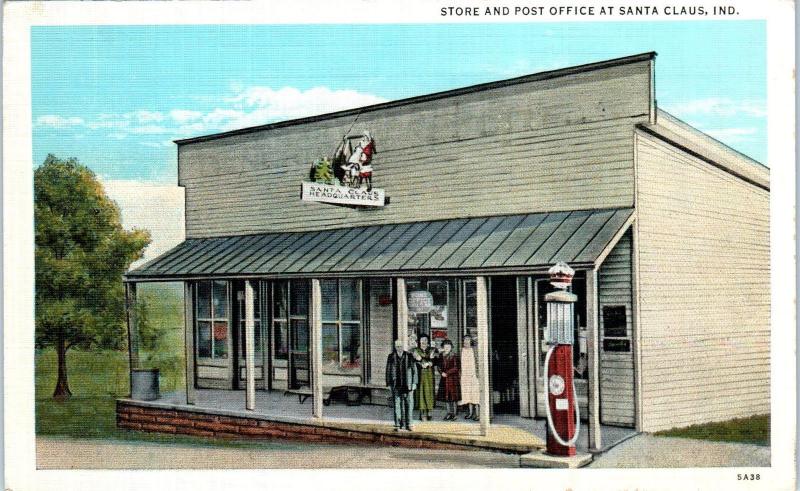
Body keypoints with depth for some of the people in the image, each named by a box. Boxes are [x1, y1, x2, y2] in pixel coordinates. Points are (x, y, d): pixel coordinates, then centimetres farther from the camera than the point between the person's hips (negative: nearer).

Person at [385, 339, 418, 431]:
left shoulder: (409, 357, 5)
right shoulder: (391, 357, 6)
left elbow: (414, 370, 6)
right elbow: (388, 371, 8)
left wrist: (414, 383, 1)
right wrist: (389, 384, 3)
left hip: (407, 385, 0)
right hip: (396, 386, 0)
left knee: (408, 405, 1)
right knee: (397, 405, -1)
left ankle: (408, 425, 8)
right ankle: (398, 425, 5)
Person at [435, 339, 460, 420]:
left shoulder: (454, 356, -6)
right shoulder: (441, 357, 10)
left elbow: (455, 368, -10)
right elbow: (439, 366, 11)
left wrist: (447, 373, -14)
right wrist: (442, 372, -7)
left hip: (453, 378, -5)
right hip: (444, 379, 5)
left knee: (453, 396, -3)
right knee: (446, 397, 8)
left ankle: (454, 414, 2)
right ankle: (449, 413, 16)